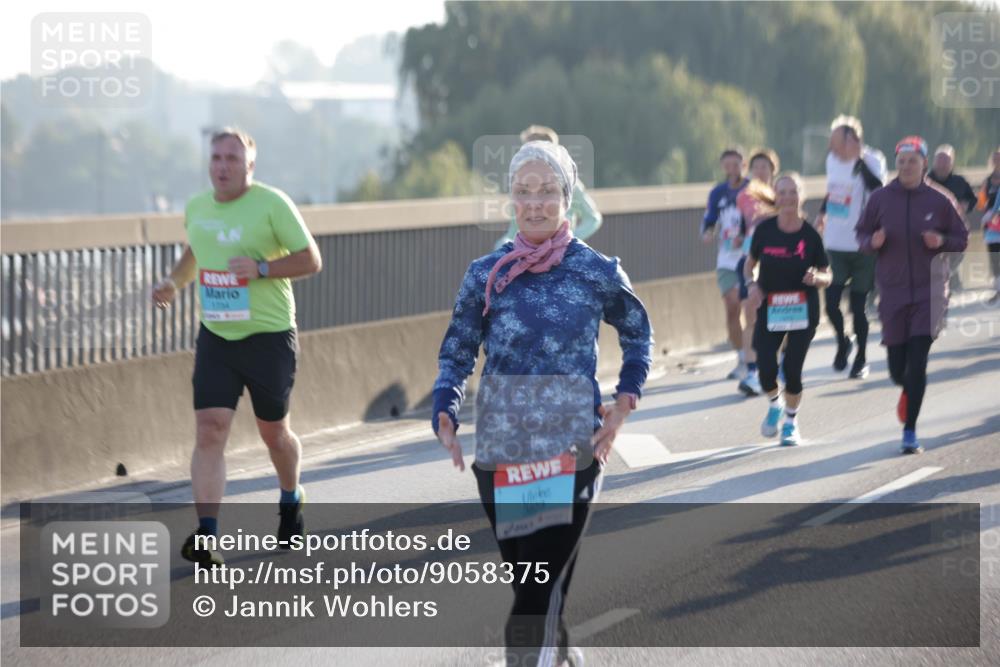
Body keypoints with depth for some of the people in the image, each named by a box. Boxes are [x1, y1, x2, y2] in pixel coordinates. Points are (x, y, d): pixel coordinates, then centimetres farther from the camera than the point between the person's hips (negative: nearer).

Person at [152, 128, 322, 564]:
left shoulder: (272, 204, -10)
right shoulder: (196, 208, 7)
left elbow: (311, 260, -9)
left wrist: (261, 268, -23)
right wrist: (173, 282, 8)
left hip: (268, 336, -4)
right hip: (215, 336, 4)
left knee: (273, 432, 12)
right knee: (209, 431, -10)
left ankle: (291, 500, 43)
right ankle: (206, 536, -16)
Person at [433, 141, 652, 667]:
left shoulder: (597, 273, -2)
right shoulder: (485, 275, 2)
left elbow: (637, 332, 14)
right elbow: (456, 354, 6)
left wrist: (623, 406, 3)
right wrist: (445, 417, -11)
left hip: (573, 453, -3)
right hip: (499, 457, 3)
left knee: (540, 591, -12)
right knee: (530, 585, 13)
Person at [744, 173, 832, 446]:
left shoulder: (810, 235, -7)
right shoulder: (765, 230, -4)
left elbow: (827, 276, 2)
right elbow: (750, 264, 11)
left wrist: (816, 278, -20)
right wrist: (752, 284, -7)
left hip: (803, 310, -1)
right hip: (769, 308, 1)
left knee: (793, 369, -2)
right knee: (766, 368, -9)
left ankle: (791, 421, 23)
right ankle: (774, 404, 25)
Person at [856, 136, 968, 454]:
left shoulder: (938, 201, -1)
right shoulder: (880, 199, 0)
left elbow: (962, 238, 7)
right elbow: (861, 234, 10)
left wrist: (942, 241, -13)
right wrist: (872, 242, -13)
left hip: (929, 290, -1)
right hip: (893, 291, 1)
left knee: (918, 362, -12)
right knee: (897, 366, 5)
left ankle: (910, 432, -4)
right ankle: (908, 391, 43)